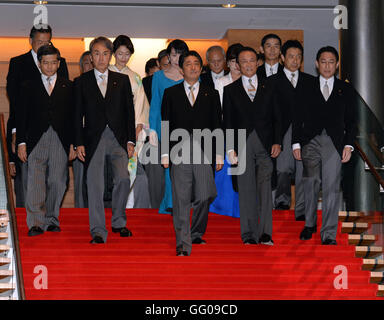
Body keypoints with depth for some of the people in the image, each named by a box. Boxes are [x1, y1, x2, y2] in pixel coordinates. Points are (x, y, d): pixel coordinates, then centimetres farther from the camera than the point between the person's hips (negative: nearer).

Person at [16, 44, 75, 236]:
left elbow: (73, 117, 10)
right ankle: (36, 223, -12)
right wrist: (21, 142, -1)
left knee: (57, 182, 1)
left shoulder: (68, 87, 11)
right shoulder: (29, 86, 10)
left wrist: (73, 144, 3)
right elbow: (21, 117, 8)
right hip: (36, 141, -1)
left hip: (60, 142, 1)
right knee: (35, 182, -9)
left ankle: (51, 220, 14)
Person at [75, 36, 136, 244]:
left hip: (118, 138, 1)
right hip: (94, 139, -1)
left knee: (123, 179, -11)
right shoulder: (82, 82, 9)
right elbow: (78, 115, 8)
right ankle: (98, 231, -5)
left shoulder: (122, 80, 11)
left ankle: (118, 222, 11)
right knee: (94, 184, -8)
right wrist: (79, 143, -1)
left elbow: (129, 111, 10)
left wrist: (130, 140, 2)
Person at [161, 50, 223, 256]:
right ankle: (183, 243, -4)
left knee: (204, 197, -2)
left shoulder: (211, 94, 14)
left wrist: (219, 155, 5)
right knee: (181, 199, -5)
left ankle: (196, 234, 20)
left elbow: (217, 126, 12)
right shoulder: (171, 93, 11)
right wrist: (165, 154, 1)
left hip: (204, 152, 1)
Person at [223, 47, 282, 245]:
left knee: (265, 187, -8)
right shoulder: (231, 90, 11)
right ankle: (249, 234, 5)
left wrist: (277, 142, -1)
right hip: (243, 145, 0)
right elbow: (227, 123, 7)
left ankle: (265, 233, -10)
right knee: (247, 191, 1)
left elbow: (276, 118, 11)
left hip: (265, 145, 0)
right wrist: (230, 149, -2)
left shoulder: (268, 88, 13)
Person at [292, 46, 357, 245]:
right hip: (310, 142, 1)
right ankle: (310, 224, 24)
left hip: (334, 143, -1)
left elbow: (351, 121, 11)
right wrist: (296, 144, 0)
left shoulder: (346, 90, 13)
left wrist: (348, 145, 0)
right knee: (310, 184, 5)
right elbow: (297, 118, 9)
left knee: (332, 187, -7)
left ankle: (329, 234, -8)